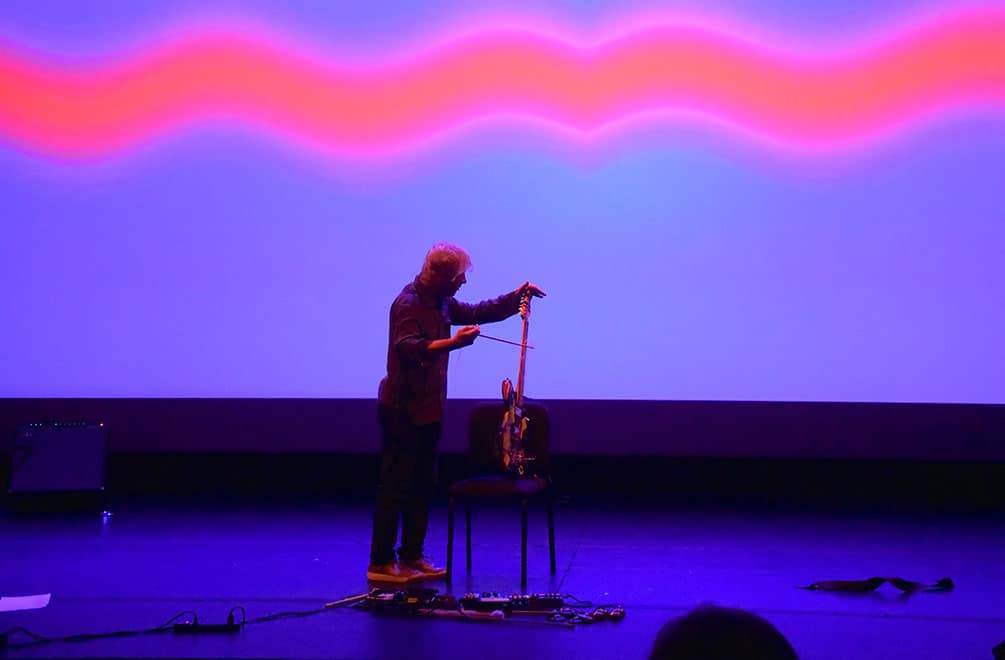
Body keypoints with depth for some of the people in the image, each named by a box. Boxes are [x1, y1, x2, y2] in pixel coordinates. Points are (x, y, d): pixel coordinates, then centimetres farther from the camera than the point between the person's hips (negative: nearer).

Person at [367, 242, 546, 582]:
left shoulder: (441, 302, 11)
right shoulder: (408, 304, -17)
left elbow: (478, 312, 26)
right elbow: (409, 348, -33)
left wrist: (515, 297, 15)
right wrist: (454, 342, -45)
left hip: (429, 408, 9)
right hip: (403, 409, -9)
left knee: (422, 484, 12)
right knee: (395, 486, -5)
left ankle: (412, 556, 21)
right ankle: (380, 563, 1)